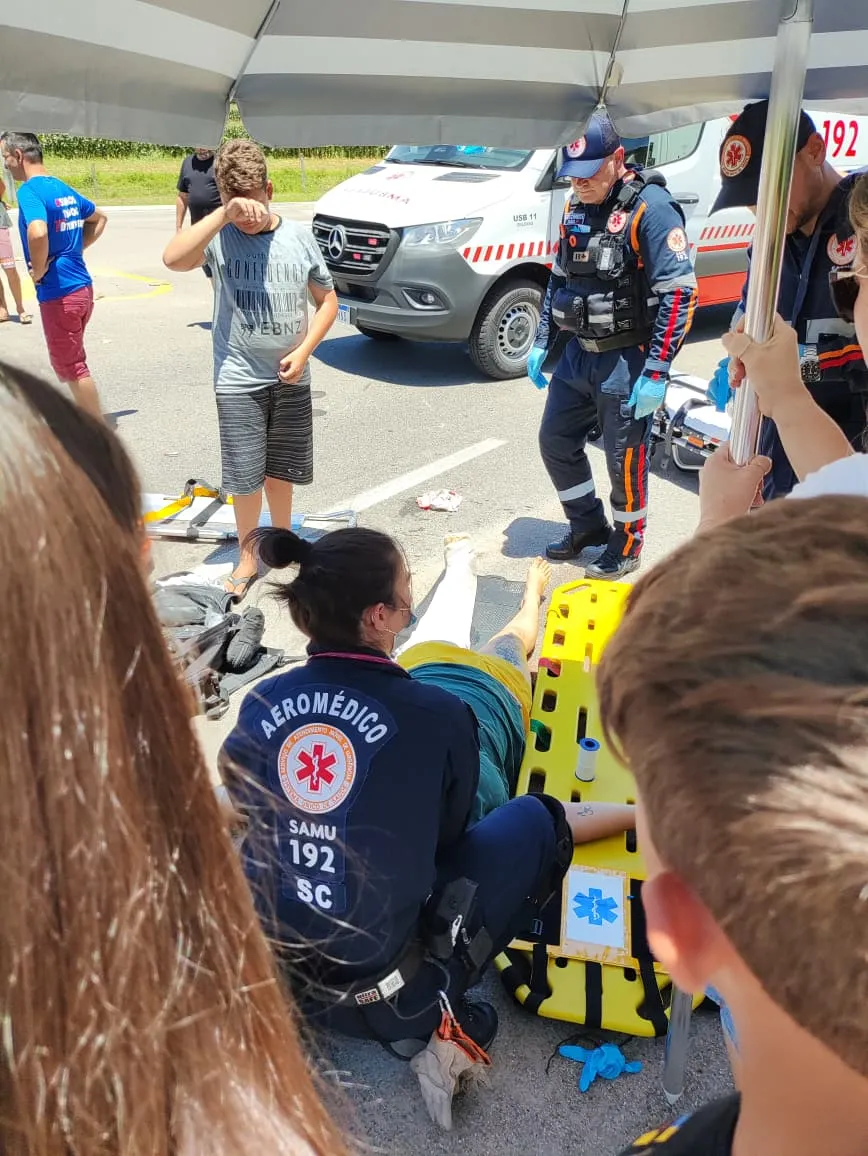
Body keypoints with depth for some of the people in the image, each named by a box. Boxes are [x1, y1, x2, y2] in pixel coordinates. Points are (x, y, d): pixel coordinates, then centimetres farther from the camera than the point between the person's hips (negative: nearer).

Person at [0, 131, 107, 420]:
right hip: (81, 287, 9)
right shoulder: (64, 189, 11)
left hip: (59, 294, -9)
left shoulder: (29, 191, -15)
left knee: (71, 367, 2)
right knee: (67, 362, 20)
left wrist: (38, 271, -18)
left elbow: (37, 233, -35)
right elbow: (99, 218, 28)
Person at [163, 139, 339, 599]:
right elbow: (173, 259, -29)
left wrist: (304, 351, -8)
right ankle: (248, 557, 23)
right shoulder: (218, 237, -9)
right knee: (245, 476, 4)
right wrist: (223, 215, -33)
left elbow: (327, 300, 6)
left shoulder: (299, 237, -2)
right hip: (238, 380, -2)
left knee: (281, 469, 16)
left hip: (290, 378, 2)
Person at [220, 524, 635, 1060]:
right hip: (387, 997, -4)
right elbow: (446, 836, 0)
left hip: (266, 969, 5)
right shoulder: (438, 716, -19)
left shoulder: (263, 701, -8)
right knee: (536, 818, 14)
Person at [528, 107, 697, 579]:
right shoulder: (575, 208, 8)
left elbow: (679, 293, -20)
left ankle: (627, 544, 23)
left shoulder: (650, 208, -16)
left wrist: (656, 372, -22)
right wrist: (541, 343, 15)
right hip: (578, 354, 8)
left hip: (627, 360, -8)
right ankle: (588, 524, 34)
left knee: (624, 457, 2)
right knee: (556, 441, 14)